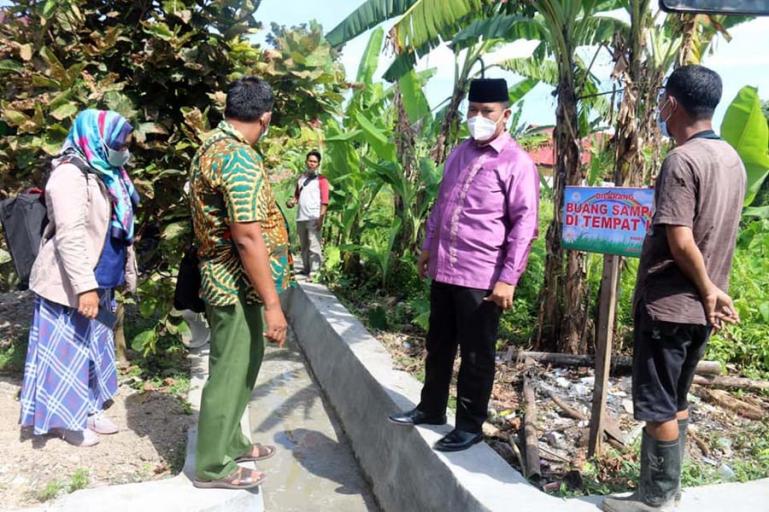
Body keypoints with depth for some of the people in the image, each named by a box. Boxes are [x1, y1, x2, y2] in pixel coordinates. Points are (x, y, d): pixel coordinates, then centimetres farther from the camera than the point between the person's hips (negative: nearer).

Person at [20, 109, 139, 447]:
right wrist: (84, 287, -28)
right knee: (67, 348, 3)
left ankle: (87, 407, 31)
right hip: (69, 284, -9)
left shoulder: (103, 174, 12)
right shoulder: (71, 174, -18)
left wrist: (114, 276, 23)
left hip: (97, 281, 9)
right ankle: (63, 417, 17)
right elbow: (70, 236, -25)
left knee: (93, 346, 17)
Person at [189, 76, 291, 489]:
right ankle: (213, 466, 19)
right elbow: (248, 238, -26)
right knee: (230, 372, 3)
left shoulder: (213, 146, 10)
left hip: (224, 279, 10)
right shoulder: (239, 159, -22)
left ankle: (230, 443, 37)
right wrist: (272, 303, -23)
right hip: (238, 285, -10)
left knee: (241, 367, 21)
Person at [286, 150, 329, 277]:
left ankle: (314, 272, -10)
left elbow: (324, 200, -7)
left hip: (314, 218, -6)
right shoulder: (301, 178, 19)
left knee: (314, 246, -10)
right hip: (301, 217, 6)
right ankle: (306, 269, 20)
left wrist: (321, 217, -16)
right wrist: (292, 201, 6)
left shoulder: (321, 179, 1)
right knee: (304, 246, 12)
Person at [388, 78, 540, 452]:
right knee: (438, 345, 19)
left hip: (483, 277, -7)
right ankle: (430, 409, 36)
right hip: (444, 269, 7)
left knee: (476, 355, 7)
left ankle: (469, 427, 23)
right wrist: (429, 247, 20)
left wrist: (508, 278, -16)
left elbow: (524, 224, -13)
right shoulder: (459, 154, 12)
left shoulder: (517, 163, -9)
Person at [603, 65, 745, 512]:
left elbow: (681, 243, -23)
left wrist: (709, 290, -10)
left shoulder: (682, 160, -18)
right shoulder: (733, 159, 9)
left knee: (657, 407, 4)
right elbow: (713, 234, 14)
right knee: (676, 402, 19)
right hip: (699, 308, 9)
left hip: (669, 305, -9)